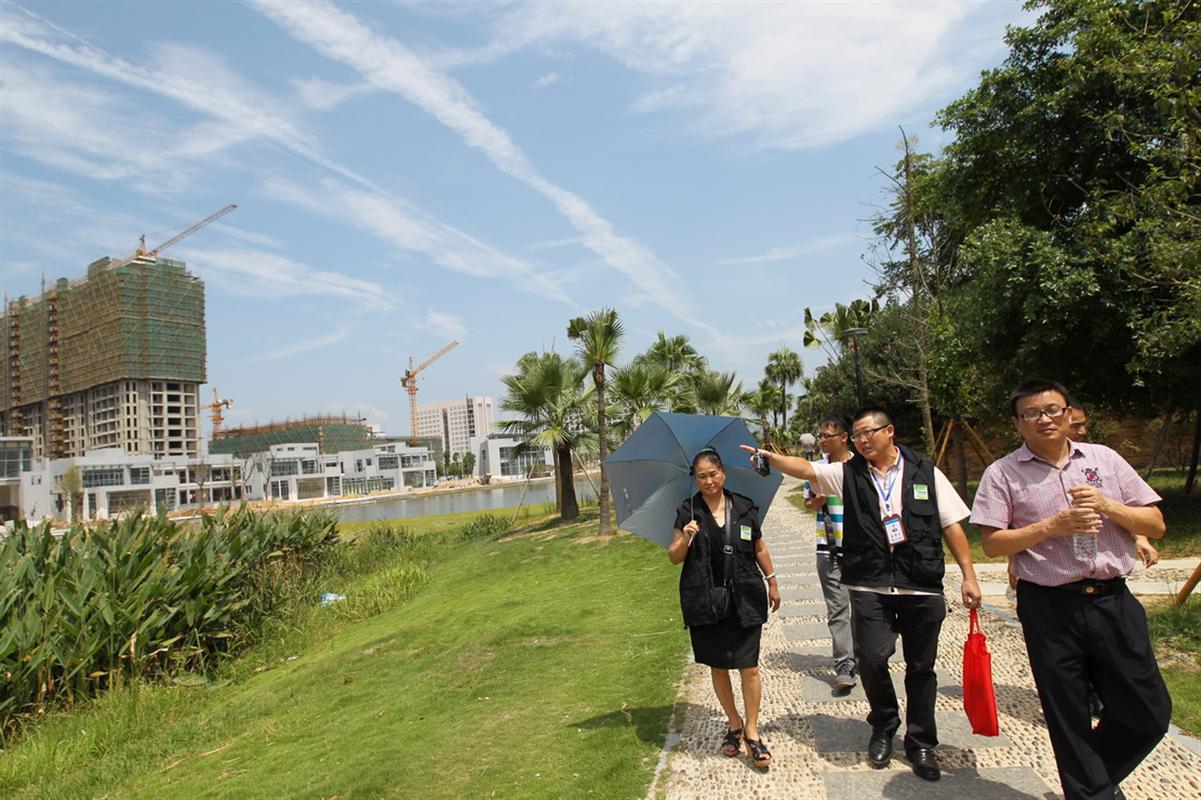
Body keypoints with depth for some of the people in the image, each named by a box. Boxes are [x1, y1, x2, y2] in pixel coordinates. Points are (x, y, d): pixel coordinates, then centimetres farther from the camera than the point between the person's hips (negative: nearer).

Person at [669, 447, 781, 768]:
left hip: (744, 600, 0)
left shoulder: (745, 508, 2)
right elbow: (673, 558, 1)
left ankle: (752, 732, 15)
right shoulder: (687, 512, -1)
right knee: (718, 667, 11)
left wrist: (772, 582, 18)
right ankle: (734, 723, 31)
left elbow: (759, 548, 14)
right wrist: (685, 538, -18)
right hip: (705, 603, 0)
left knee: (749, 668, -1)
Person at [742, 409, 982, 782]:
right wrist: (769, 457, -26)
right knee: (872, 659, -7)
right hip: (870, 587, 0)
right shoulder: (848, 474, 4)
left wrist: (969, 576, 1)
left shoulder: (926, 471, 3)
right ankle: (883, 728, 24)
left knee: (921, 666, 10)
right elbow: (805, 469, -8)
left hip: (923, 587, 0)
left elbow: (952, 526, 4)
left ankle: (921, 744, 31)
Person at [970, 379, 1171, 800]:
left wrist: (1107, 506, -10)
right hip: (1049, 607, -3)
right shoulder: (1003, 473, -2)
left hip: (1113, 600, 3)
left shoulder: (1104, 458, 7)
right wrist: (1052, 526, -16)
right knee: (1068, 720, 9)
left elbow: (1155, 525, 7)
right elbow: (992, 543, -6)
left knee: (1149, 713, 10)